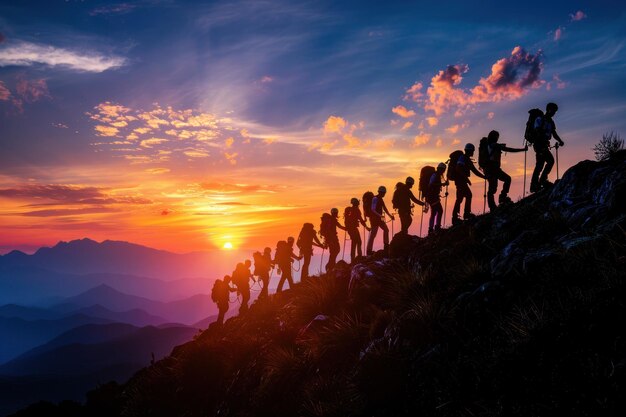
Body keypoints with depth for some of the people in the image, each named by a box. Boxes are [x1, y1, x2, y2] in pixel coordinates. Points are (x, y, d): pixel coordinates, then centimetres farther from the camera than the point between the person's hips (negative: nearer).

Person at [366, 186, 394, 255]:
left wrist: (390, 215, 21)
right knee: (373, 233, -9)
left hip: (379, 218, 10)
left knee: (386, 229, 17)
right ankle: (369, 250, -6)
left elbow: (384, 208, 22)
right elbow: (373, 210, -27)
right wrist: (380, 216, -38)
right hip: (374, 218, -10)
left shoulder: (380, 199, 12)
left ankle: (386, 245, 29)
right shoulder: (375, 199, -17)